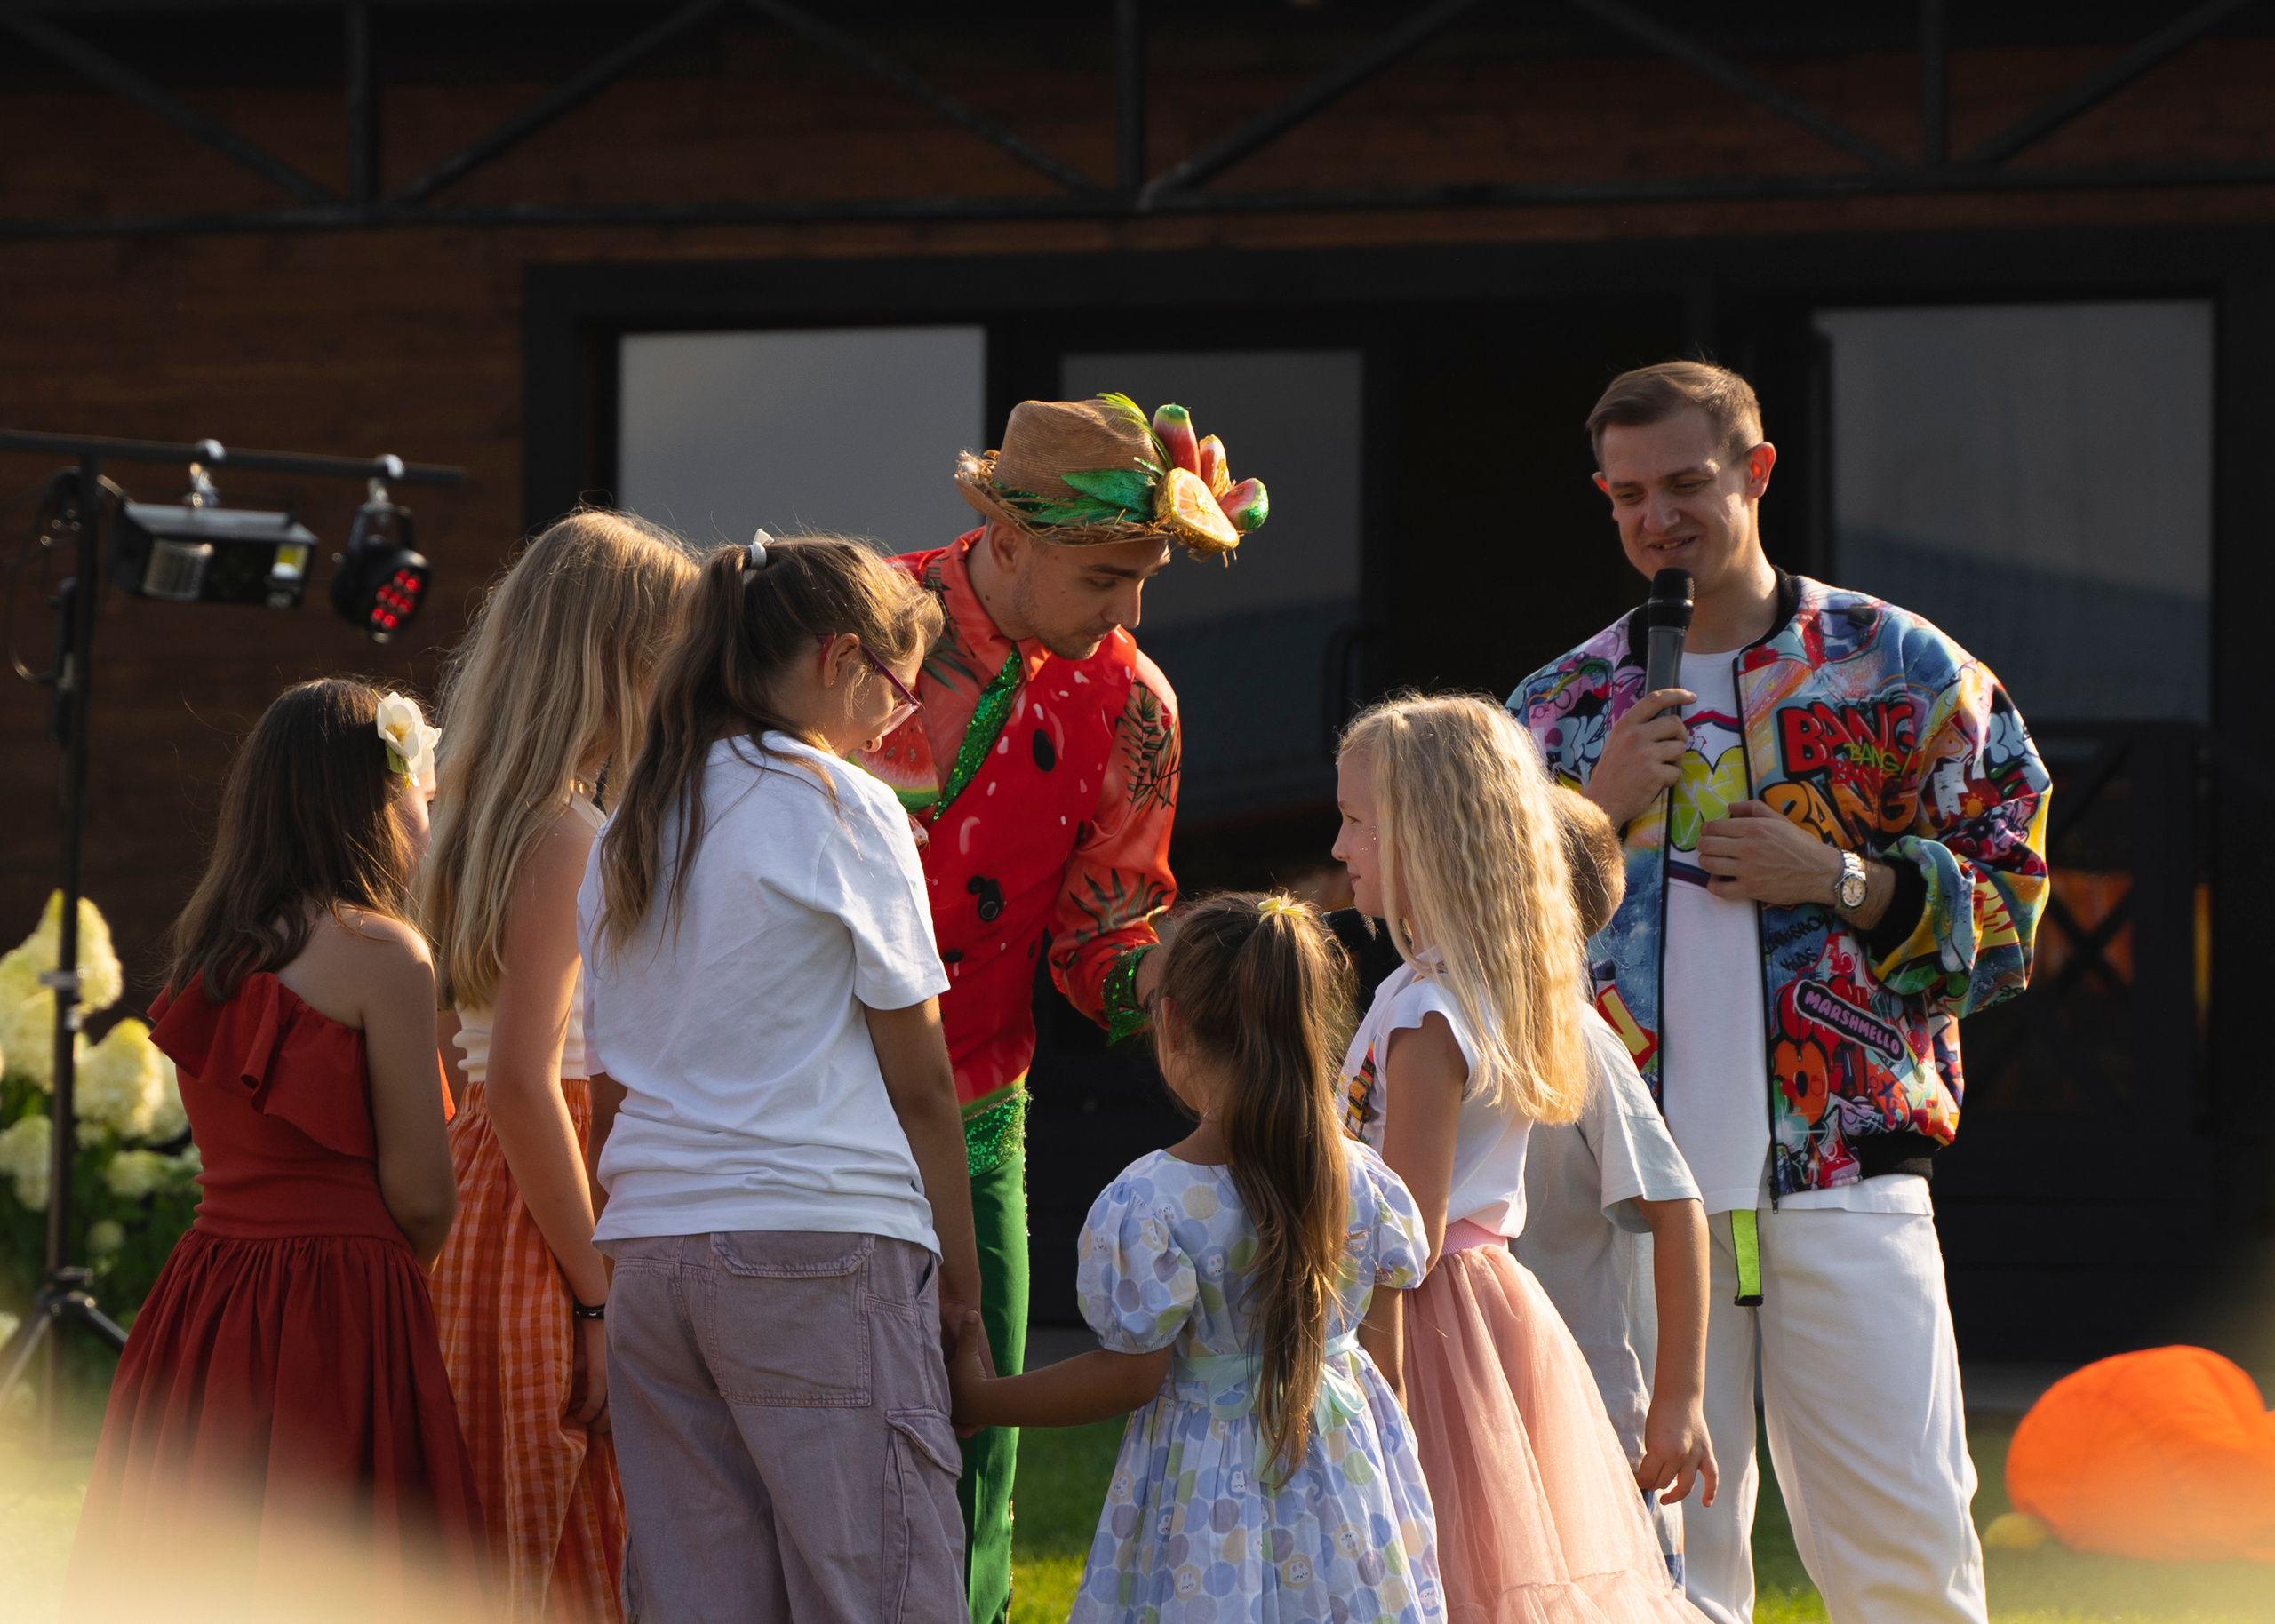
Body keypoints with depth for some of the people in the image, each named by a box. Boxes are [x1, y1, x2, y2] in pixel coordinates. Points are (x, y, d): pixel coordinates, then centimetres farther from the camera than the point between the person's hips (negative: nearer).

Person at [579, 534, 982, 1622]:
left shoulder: (625, 834, 17)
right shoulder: (840, 808, -3)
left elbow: (616, 1072, 17)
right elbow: (918, 1079, -2)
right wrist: (960, 1277, 4)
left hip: (651, 1246, 7)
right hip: (824, 1245, -7)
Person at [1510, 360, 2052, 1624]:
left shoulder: (1898, 667, 6)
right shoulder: (1560, 707, 13)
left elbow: (2009, 898, 5)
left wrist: (1843, 881, -10)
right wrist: (1599, 809, -2)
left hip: (1847, 1175, -2)